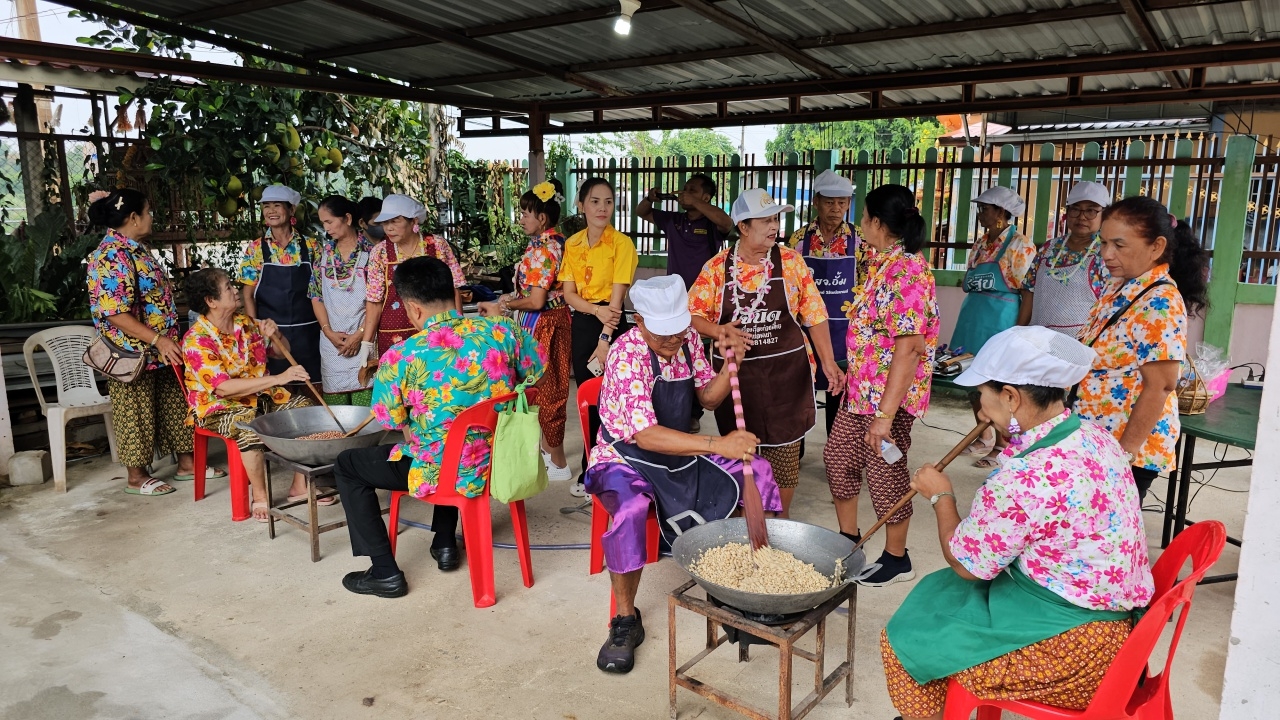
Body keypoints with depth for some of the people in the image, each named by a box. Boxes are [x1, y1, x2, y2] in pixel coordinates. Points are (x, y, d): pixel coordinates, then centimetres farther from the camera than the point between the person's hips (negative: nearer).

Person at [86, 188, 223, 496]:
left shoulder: (138, 248, 10)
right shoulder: (112, 256, -20)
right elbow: (115, 312, -25)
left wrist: (167, 340, 18)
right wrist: (158, 339, -26)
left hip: (160, 352, 9)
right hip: (134, 355, -9)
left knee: (174, 405, 14)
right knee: (137, 414, 3)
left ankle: (187, 463, 25)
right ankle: (136, 477, 16)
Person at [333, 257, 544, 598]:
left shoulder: (402, 355, -19)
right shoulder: (501, 330, -9)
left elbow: (388, 419, -7)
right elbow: (536, 371, 7)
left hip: (446, 473, -5)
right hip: (502, 461, 6)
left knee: (347, 466, 18)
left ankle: (385, 572, 19)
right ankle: (445, 544, 44)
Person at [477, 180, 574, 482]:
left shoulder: (542, 249, -20)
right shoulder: (554, 242, 9)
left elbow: (536, 301, -24)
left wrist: (504, 305, -8)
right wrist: (504, 302, 7)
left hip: (544, 325, -10)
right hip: (547, 322, 10)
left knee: (546, 390, 1)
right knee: (545, 389, 18)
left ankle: (558, 463, 12)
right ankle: (548, 448, 32)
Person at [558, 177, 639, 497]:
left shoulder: (621, 243, -8)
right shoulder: (572, 244, 6)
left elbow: (617, 296, -14)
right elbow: (569, 294, 1)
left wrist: (605, 340, -21)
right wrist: (596, 309, -18)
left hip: (611, 324, -5)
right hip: (582, 323, 5)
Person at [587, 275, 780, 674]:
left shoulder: (688, 339, -4)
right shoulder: (626, 355, -26)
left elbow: (708, 398, 7)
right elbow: (645, 436, -33)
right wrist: (717, 444, -40)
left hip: (679, 451, 7)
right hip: (627, 458, -6)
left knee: (757, 470, -6)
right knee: (630, 510, -37)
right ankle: (625, 620, -15)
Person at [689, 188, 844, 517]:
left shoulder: (791, 261, -1)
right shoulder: (717, 267, -2)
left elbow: (814, 315, 1)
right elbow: (694, 314, 0)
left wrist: (828, 362, -7)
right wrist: (721, 331, -19)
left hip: (786, 372, 0)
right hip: (735, 375, 0)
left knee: (784, 450, 7)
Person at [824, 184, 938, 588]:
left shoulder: (908, 273, -22)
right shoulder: (882, 265, 7)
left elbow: (907, 351, -27)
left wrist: (885, 414, -28)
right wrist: (850, 376, 21)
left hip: (890, 395, -10)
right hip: (860, 389, 10)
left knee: (885, 473, 5)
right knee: (838, 458, 17)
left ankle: (896, 559, 25)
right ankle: (848, 539, 36)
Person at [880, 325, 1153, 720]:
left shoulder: (1022, 480, -30)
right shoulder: (1095, 437, -3)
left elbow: (966, 563, -14)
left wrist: (941, 496, -1)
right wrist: (1007, 435, 15)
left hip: (1072, 646, -9)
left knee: (902, 639, 4)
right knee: (940, 593, 22)